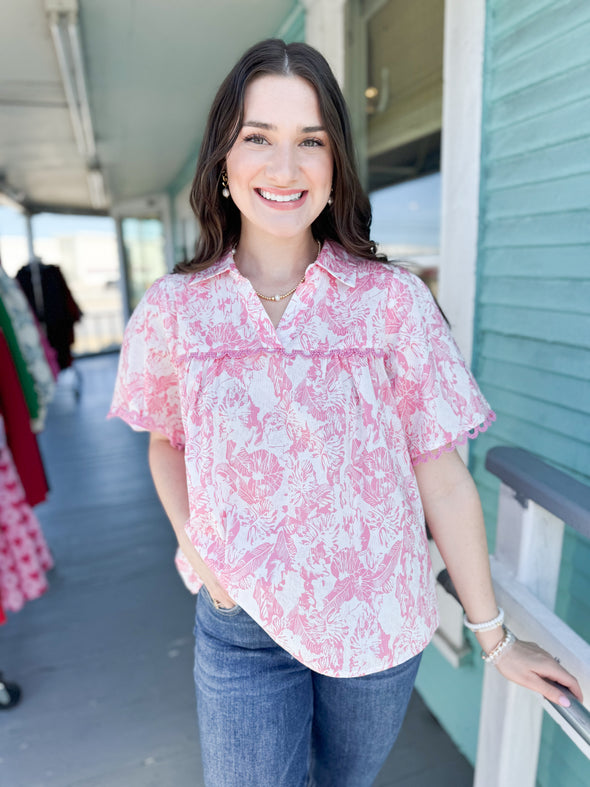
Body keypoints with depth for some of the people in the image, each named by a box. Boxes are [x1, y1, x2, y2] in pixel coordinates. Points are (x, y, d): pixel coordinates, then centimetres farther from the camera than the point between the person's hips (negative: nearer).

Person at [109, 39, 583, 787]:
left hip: (380, 625, 1)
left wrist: (493, 634, -1)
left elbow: (442, 479, -8)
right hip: (240, 627, 0)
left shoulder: (392, 300, -13)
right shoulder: (174, 308, -8)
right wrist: (190, 540, -8)